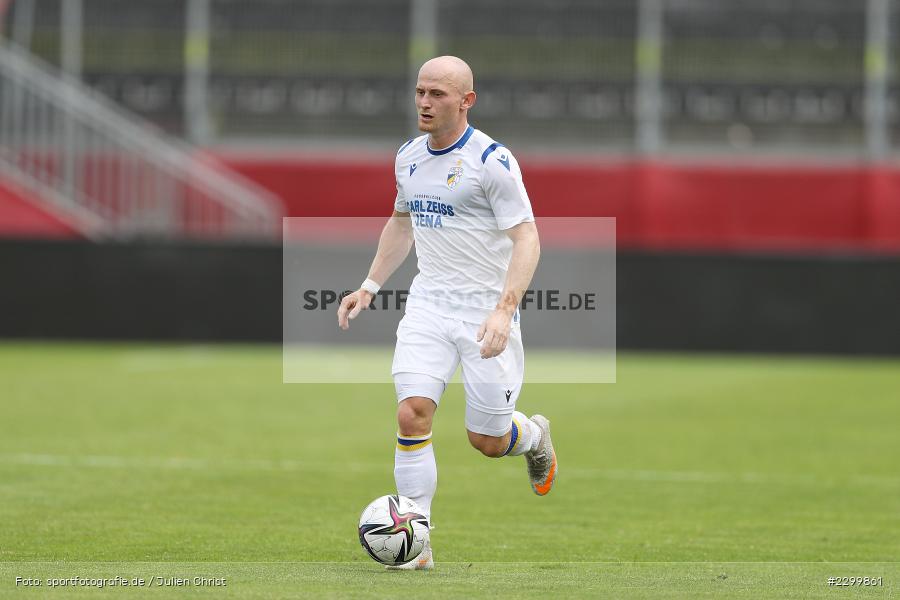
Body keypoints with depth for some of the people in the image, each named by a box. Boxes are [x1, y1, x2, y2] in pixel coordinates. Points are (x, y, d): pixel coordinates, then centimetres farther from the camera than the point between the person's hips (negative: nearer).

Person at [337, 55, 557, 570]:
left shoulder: (492, 160, -13)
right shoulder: (409, 157, 7)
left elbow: (527, 238, -15)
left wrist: (504, 310, -26)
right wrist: (370, 287, 17)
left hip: (487, 310, -5)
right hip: (428, 304, 5)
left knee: (487, 441, 1)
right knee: (412, 412, -15)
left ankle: (535, 436, 38)